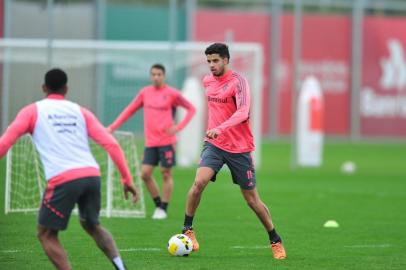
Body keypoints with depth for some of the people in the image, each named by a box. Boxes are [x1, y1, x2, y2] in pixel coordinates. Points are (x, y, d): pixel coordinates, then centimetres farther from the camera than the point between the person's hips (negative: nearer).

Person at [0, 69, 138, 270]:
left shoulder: (32, 111, 14)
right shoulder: (80, 111, 21)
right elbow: (111, 144, 11)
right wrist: (127, 179, 13)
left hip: (63, 180, -4)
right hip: (91, 175, 4)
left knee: (46, 234, 11)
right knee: (92, 225, 28)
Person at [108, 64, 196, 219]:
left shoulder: (171, 93, -5)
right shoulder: (145, 92, 7)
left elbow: (191, 109, 0)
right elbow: (130, 110, 14)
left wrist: (178, 127, -11)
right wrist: (113, 127, 8)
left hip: (166, 141, -4)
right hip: (150, 142, 4)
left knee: (166, 173, 0)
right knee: (145, 174, -2)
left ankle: (164, 209, 9)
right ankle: (158, 205, 14)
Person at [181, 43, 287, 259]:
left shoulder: (238, 82, -14)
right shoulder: (207, 81, 7)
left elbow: (243, 112, -29)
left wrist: (220, 129, -42)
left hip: (239, 148, -4)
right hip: (214, 144, 4)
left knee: (252, 199, 4)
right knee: (199, 182, -22)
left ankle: (275, 241, 20)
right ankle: (187, 230, -10)